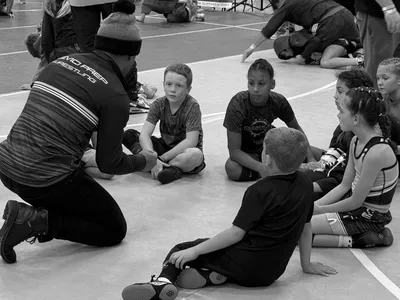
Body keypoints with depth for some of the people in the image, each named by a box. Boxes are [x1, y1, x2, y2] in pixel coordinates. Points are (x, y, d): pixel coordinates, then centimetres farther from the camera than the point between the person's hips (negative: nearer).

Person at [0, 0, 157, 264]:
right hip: (47, 180, -7)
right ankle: (38, 220, -6)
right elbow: (109, 164, -5)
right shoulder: (115, 96, -10)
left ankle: (44, 212, 15)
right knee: (114, 230, 12)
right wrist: (143, 162, 16)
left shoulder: (60, 62, 8)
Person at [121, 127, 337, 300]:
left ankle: (164, 281, -22)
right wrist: (307, 264, 24)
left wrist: (194, 251, -11)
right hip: (272, 272, 7)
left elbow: (236, 233, -17)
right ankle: (214, 275, -8)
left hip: (245, 265, -7)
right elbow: (306, 227, 12)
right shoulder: (305, 184, 1)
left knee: (180, 250, 6)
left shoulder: (260, 191, -17)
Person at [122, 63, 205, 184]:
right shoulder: (159, 104, -6)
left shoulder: (192, 106, -18)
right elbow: (144, 134, -16)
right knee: (128, 135, -12)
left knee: (196, 155, -40)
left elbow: (191, 141, -25)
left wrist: (162, 158, -25)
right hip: (165, 146, 5)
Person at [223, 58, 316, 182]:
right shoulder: (237, 105, -30)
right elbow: (234, 151, -31)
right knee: (232, 168, -38)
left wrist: (311, 159, -10)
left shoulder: (278, 101, -19)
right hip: (245, 153, -2)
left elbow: (296, 129, 2)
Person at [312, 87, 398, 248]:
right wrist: (315, 205, -3)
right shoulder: (356, 141, 0)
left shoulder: (377, 152, -28)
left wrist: (319, 209, -9)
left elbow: (356, 201, -21)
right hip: (354, 202, 9)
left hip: (370, 218, -9)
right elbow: (344, 186, 7)